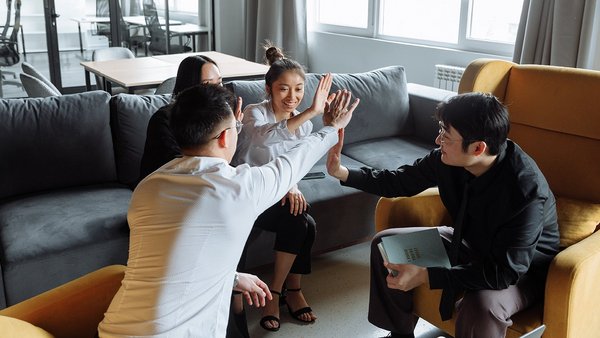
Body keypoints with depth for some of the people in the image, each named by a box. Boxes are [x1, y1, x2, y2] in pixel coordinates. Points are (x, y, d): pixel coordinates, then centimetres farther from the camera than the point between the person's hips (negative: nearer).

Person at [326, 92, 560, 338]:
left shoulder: (526, 190, -36)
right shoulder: (448, 159, -17)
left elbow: (506, 271, -35)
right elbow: (401, 181, 0)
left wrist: (426, 276, -39)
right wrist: (344, 173, -11)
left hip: (524, 269, -6)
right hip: (471, 242, 6)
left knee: (481, 307, -38)